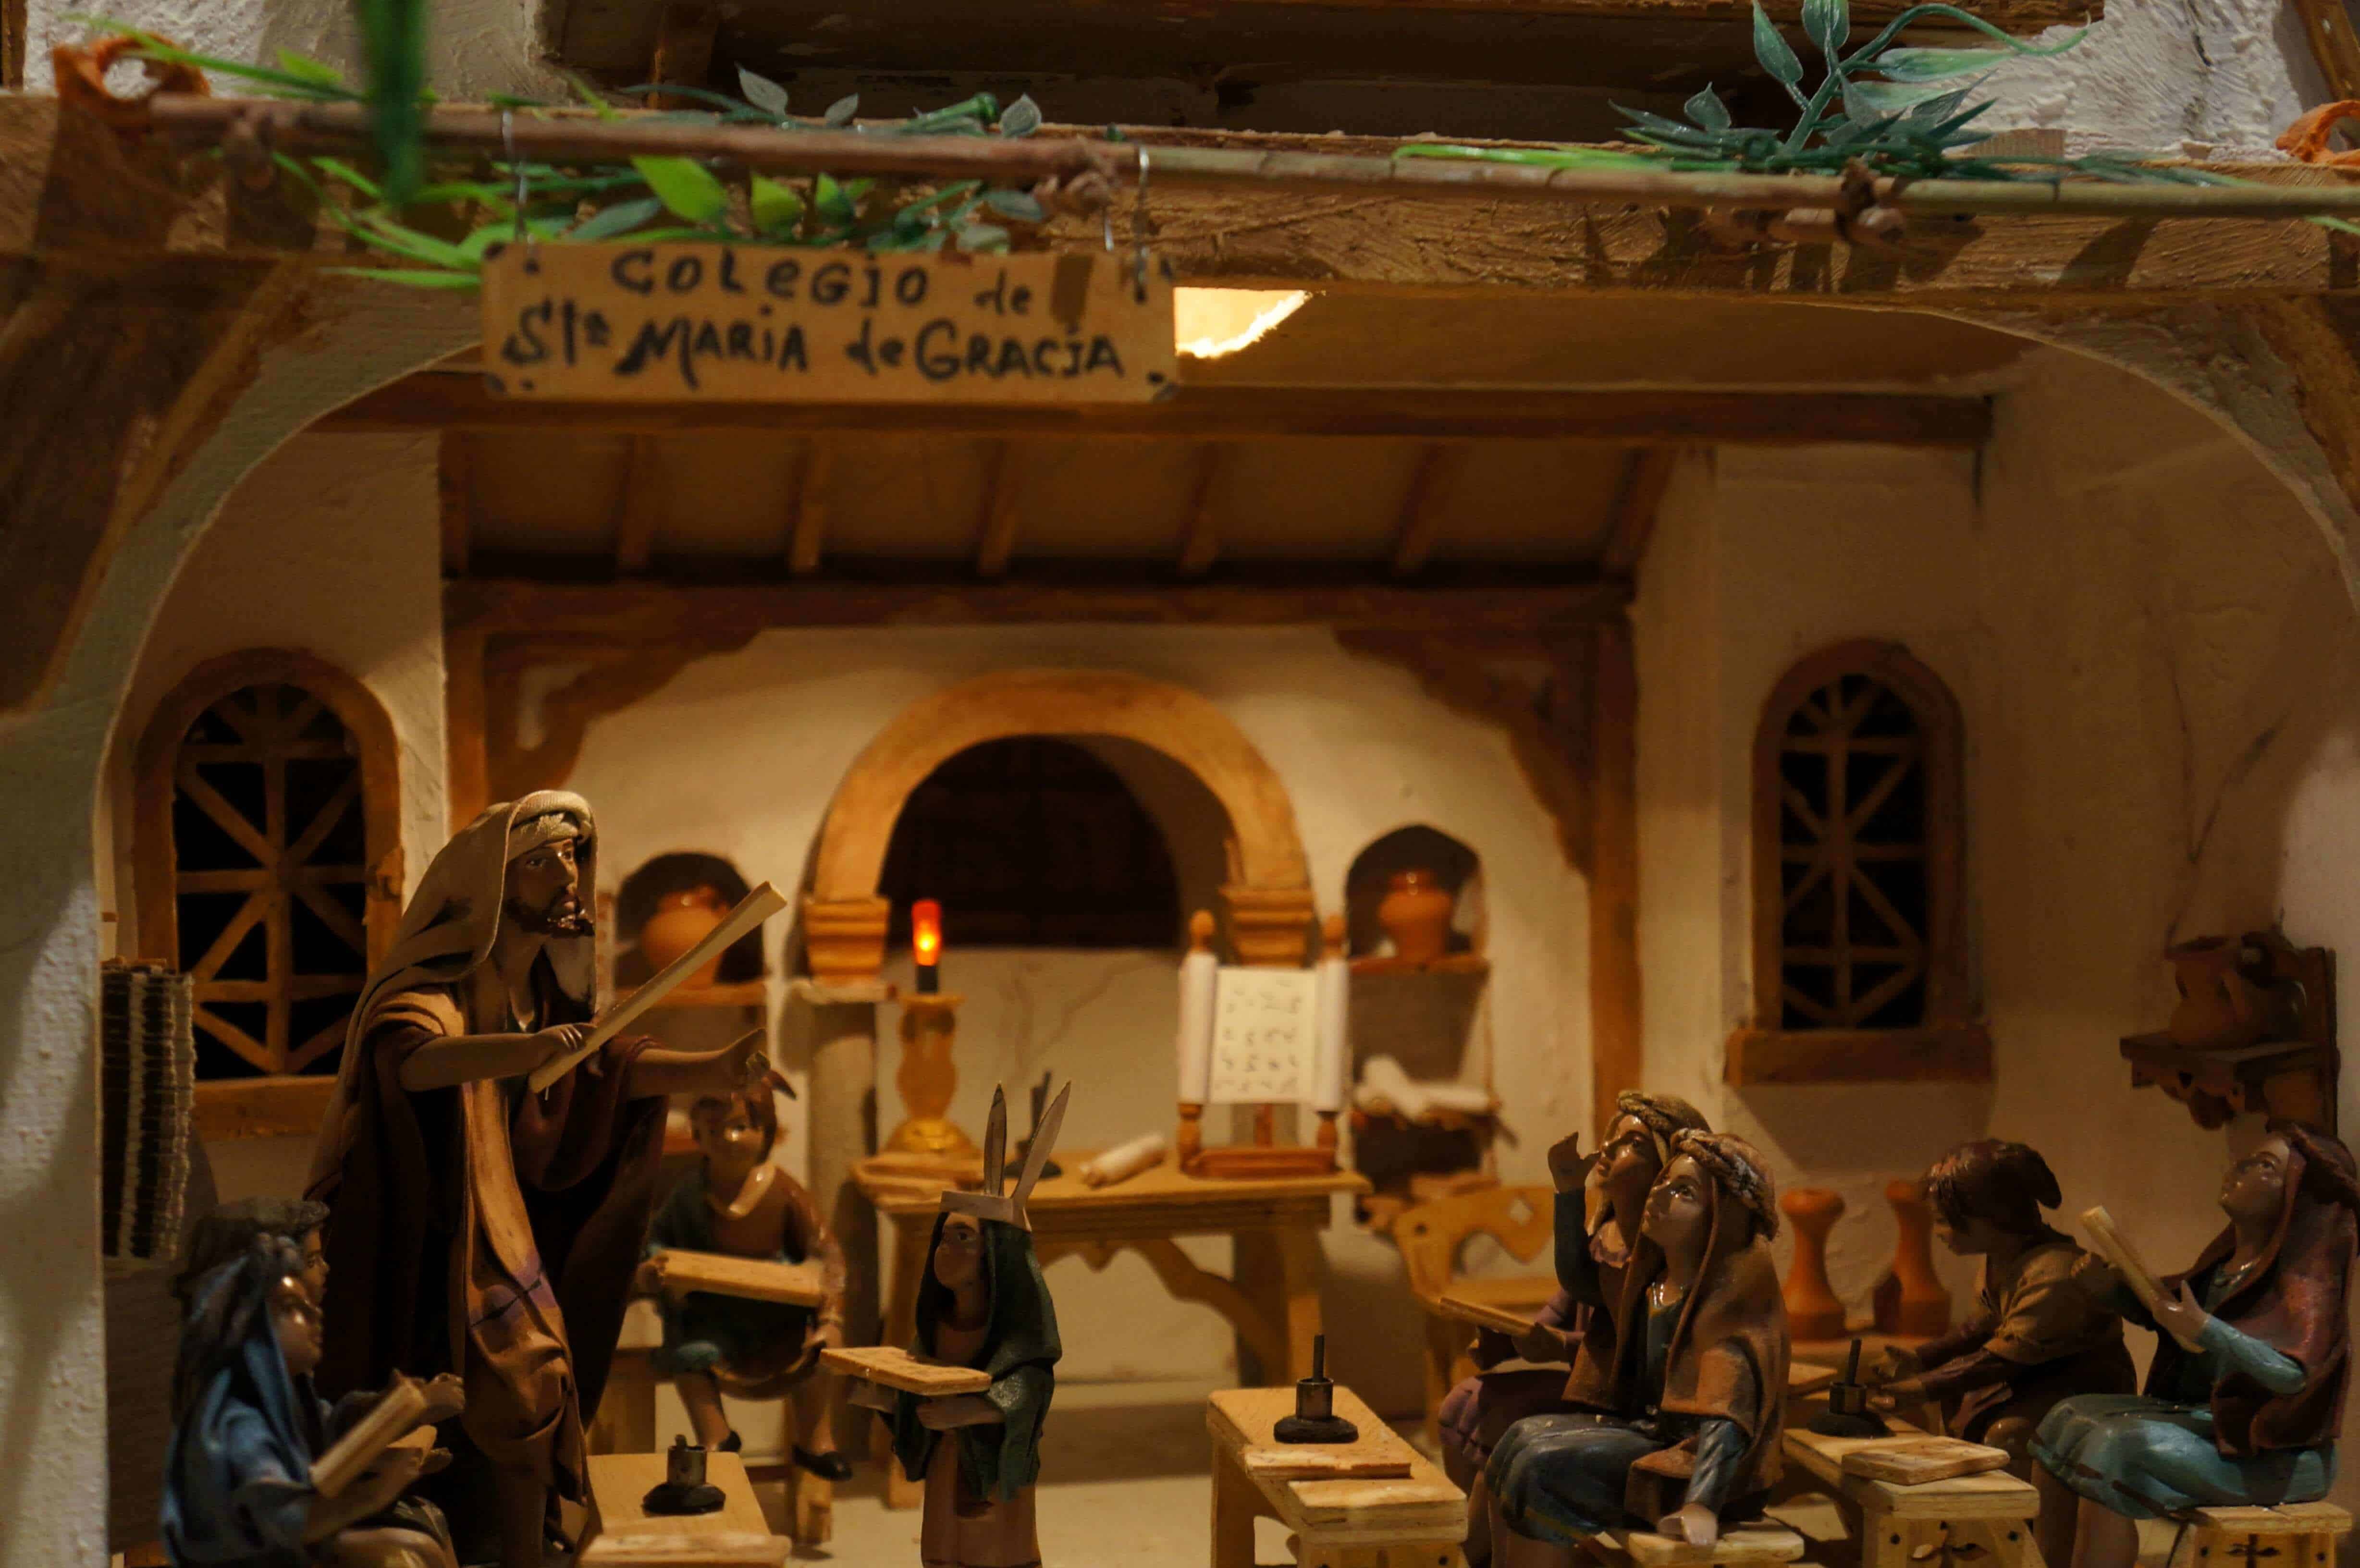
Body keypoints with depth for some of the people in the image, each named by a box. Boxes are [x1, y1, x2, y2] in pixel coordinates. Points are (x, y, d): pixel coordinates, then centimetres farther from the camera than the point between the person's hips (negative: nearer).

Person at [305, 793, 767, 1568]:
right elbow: (409, 1057, -37)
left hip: (500, 1231, 8)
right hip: (429, 1242, -8)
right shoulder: (439, 978, -17)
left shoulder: (541, 980, 9)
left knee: (528, 1388, 10)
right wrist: (522, 1049, -55)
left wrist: (715, 1068, -6)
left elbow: (609, 1067, 9)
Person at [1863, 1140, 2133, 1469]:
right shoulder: (2001, 1256, -2)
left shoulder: (2053, 1278, -31)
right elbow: (1984, 1323, 10)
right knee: (1955, 1398, 9)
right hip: (2037, 1371, 9)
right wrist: (1919, 1359, -2)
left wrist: (1923, 1388, -31)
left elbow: (2007, 1356, -30)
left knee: (2009, 1432, -29)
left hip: (2090, 1386, -9)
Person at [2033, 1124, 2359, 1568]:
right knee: (2069, 1421, 2)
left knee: (2118, 1450, -26)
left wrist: (2205, 1330, -35)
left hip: (2272, 1452, -9)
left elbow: (2293, 1374, -27)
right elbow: (2163, 1312, 22)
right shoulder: (2227, 1257, 10)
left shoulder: (2304, 1276, -14)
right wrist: (2113, 1290, 4)